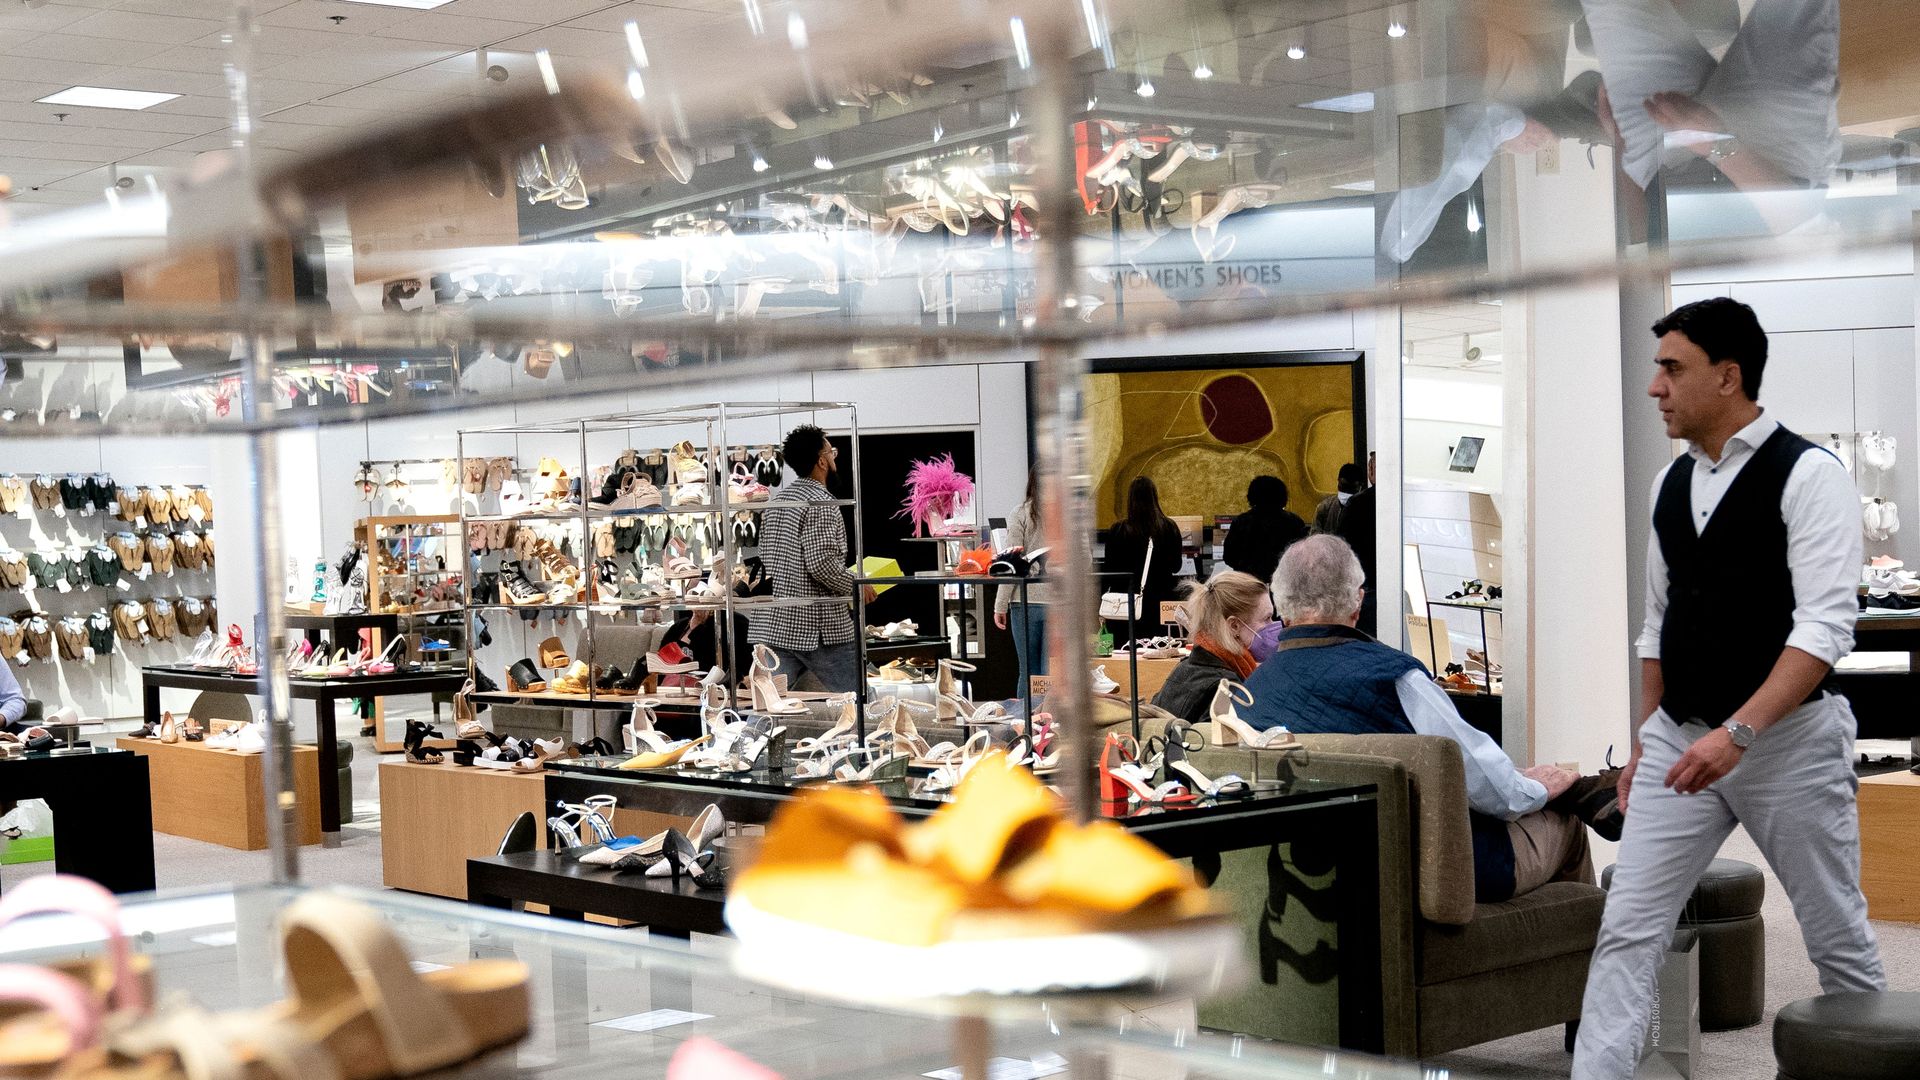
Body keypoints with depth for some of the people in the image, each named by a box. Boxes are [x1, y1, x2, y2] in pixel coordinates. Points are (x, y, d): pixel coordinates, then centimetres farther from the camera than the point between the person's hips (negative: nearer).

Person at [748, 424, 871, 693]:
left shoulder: (777, 500, 14)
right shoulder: (820, 502, -13)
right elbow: (822, 564, -22)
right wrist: (857, 587, -6)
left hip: (773, 622, 8)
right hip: (818, 627, -8)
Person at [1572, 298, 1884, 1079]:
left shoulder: (1808, 475, -11)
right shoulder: (1670, 484, 9)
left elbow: (1824, 629, -19)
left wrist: (1737, 733, -28)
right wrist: (1645, 742, 15)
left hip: (1787, 741, -5)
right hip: (1678, 741, 5)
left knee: (1838, 939, 9)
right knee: (1627, 931, -3)